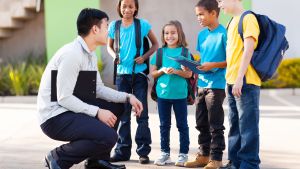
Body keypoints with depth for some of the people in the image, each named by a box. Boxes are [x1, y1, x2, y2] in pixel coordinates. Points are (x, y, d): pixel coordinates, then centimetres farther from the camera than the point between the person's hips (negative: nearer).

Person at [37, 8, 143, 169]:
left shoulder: (90, 55, 9)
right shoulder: (72, 54, -21)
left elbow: (98, 89, 13)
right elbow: (64, 98, -23)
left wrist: (127, 97, 2)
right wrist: (97, 112, -22)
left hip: (72, 109, 10)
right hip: (55, 118, -10)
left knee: (117, 105, 16)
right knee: (108, 137, -25)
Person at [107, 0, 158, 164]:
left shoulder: (143, 24, -5)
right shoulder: (114, 26, 2)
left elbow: (155, 44, 5)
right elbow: (109, 46, 15)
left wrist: (145, 57, -11)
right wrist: (115, 56, -6)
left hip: (139, 73, -2)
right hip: (122, 73, 2)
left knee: (142, 114, 0)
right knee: (123, 114, 9)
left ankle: (143, 151, 6)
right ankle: (122, 151, 17)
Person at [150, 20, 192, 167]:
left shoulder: (184, 52, -2)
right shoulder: (160, 52, 6)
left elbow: (189, 74, -5)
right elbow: (153, 72, 6)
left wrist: (175, 71, -19)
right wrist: (162, 70, -12)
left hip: (180, 94, -3)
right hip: (162, 94, 3)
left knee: (182, 125, 5)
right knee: (164, 125, 11)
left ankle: (183, 154, 12)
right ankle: (165, 153, 20)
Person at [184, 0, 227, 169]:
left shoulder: (223, 33, -11)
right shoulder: (202, 34, 11)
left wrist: (213, 65, -20)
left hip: (217, 84, -7)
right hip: (202, 84, 7)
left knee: (215, 124, -1)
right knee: (201, 123, 12)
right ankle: (203, 155, 21)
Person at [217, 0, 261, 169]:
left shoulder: (248, 18, -9)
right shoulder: (233, 22, 17)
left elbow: (248, 49, -17)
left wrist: (239, 78, -21)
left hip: (245, 82, -9)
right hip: (233, 82, 9)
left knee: (247, 125, -5)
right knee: (235, 126, 13)